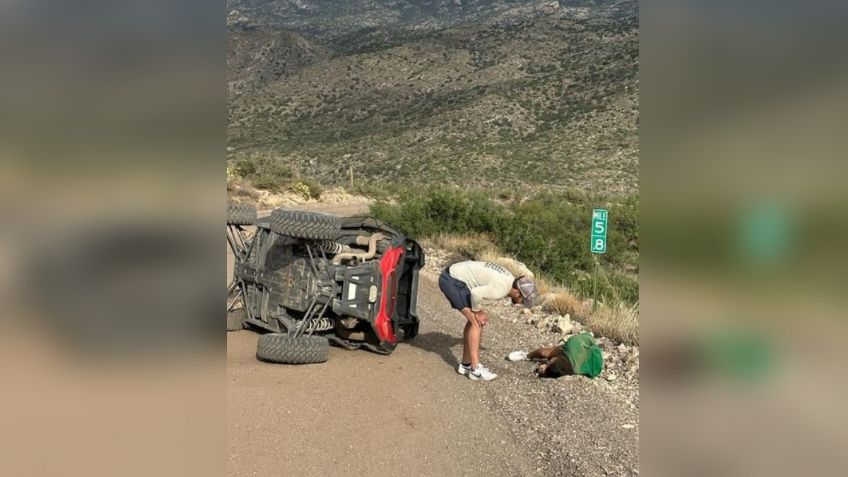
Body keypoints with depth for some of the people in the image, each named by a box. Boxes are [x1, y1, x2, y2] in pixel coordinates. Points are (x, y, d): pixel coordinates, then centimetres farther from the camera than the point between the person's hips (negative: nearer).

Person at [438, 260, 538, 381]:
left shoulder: (509, 279, 10)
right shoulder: (501, 289, -20)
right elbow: (476, 293, -29)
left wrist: (480, 310, 7)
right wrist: (477, 311, -11)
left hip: (454, 275, 10)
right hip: (452, 280, -10)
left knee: (474, 320, 14)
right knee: (477, 322, -8)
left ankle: (466, 365, 20)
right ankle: (475, 370, -4)